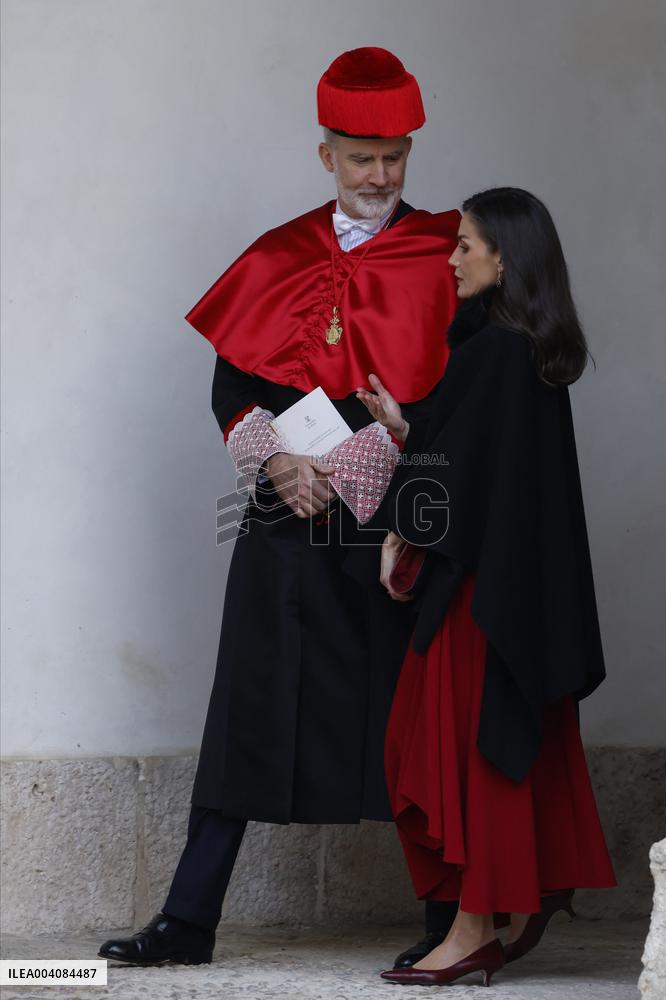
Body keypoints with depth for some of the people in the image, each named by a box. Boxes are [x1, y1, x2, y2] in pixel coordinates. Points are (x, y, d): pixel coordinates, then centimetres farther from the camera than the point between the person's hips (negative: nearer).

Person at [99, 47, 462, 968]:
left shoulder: (440, 259, 1)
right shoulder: (278, 259, 12)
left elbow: (441, 398, -7)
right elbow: (231, 384, 9)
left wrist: (344, 473, -13)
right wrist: (276, 463, -8)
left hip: (390, 518, -3)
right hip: (285, 517, 3)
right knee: (248, 713, 3)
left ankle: (449, 925, 10)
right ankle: (189, 921, 6)